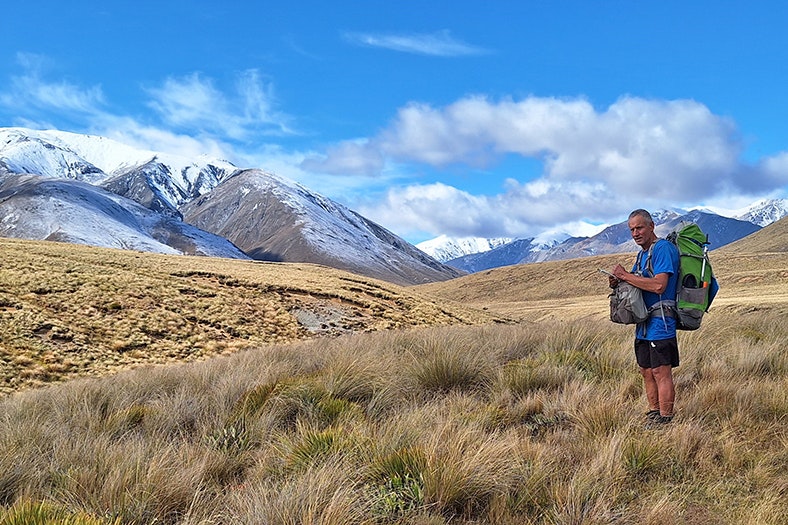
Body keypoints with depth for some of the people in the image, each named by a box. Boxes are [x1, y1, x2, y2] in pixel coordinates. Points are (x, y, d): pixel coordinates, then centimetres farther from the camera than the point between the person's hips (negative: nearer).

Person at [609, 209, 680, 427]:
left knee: (661, 373, -6)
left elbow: (659, 285, -24)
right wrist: (618, 283, 2)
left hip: (660, 323, -10)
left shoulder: (663, 249, -12)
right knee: (647, 372, 13)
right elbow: (638, 284, 24)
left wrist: (625, 276, -16)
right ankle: (653, 418, 21)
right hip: (643, 324, 10)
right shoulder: (642, 253, 18)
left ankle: (665, 423, -1)